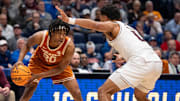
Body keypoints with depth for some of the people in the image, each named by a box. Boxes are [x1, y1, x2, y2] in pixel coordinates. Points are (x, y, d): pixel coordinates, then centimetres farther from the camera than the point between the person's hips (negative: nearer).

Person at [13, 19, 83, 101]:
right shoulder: (41, 36, -33)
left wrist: (38, 76, -34)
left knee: (77, 94, -6)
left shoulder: (69, 46, -35)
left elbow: (60, 69, -28)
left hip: (59, 65, 1)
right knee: (29, 90, -16)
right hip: (39, 62, 0)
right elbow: (27, 45, -10)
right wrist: (20, 60, -27)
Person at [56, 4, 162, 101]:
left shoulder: (113, 25, 9)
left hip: (140, 62, -9)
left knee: (103, 91, -9)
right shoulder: (128, 28, 33)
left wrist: (70, 20, -18)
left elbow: (96, 25, -11)